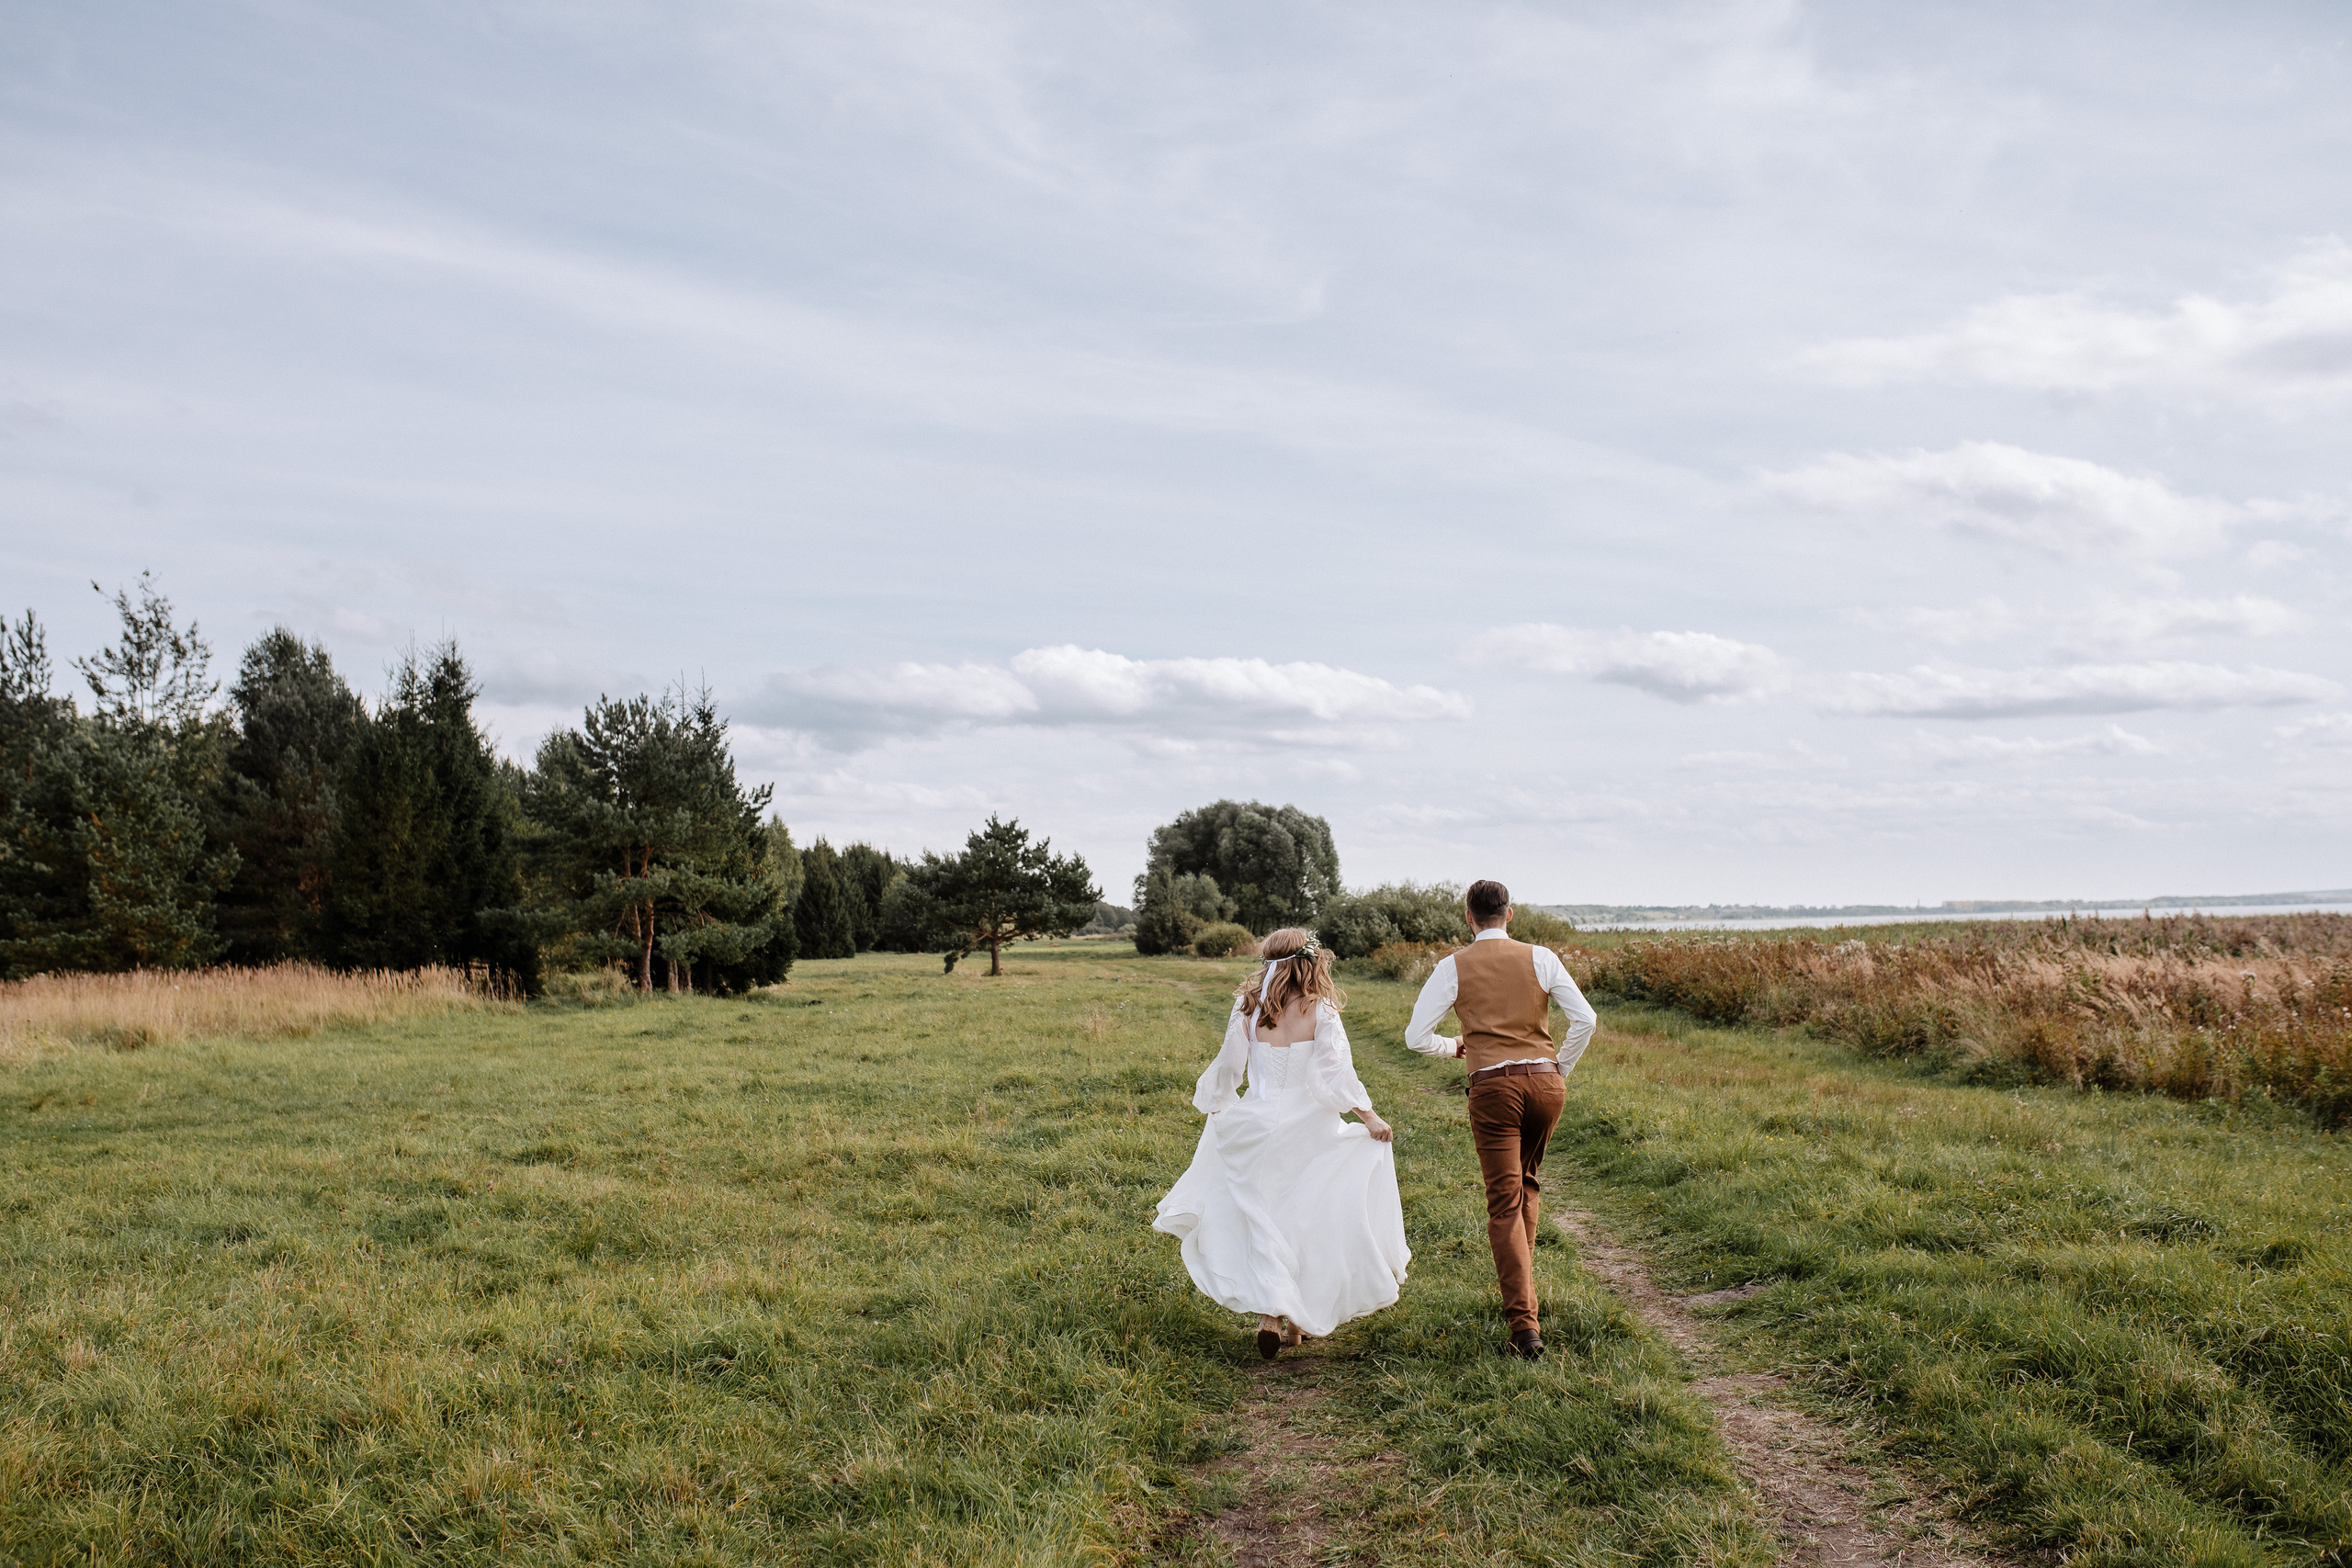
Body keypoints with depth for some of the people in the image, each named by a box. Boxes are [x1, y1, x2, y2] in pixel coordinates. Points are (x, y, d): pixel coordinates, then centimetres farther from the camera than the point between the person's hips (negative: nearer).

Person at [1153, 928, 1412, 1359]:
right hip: (1308, 1129, -1)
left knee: (1259, 1220, 9)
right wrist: (1369, 1116, -6)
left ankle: (1269, 1315, -6)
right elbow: (1336, 1072, -13)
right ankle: (1298, 1321, 19)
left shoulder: (1248, 1008, -3)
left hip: (1256, 1126, 1)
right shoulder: (1320, 1012, -8)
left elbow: (1228, 1067, 4)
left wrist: (1214, 1103, 22)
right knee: (1307, 1221, 13)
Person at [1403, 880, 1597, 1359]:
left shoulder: (1453, 967, 2)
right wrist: (1561, 1068, 12)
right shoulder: (1541, 958, 4)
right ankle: (1519, 1280, 29)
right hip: (1545, 1082, 3)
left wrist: (1454, 1047, 20)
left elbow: (1417, 1036, 0)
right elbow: (1584, 1019, -2)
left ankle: (1524, 1323, -10)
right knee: (1526, 1181, 27)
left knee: (1504, 1204, -2)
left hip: (1493, 1086, -2)